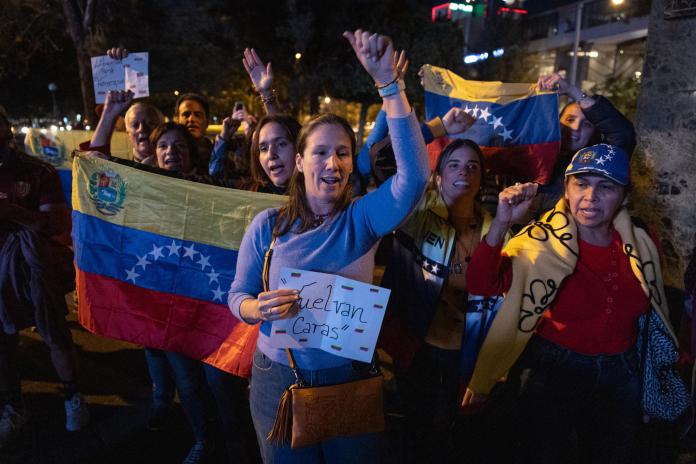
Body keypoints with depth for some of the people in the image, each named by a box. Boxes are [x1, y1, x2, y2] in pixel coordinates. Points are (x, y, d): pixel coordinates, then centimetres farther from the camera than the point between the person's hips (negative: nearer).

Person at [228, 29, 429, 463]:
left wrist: (388, 82, -28)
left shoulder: (362, 217, -7)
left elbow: (414, 174, -23)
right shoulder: (268, 225, -5)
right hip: (279, 379, 0)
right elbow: (237, 296, 0)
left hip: (349, 378, 0)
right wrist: (259, 309, -25)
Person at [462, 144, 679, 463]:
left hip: (620, 375, 4)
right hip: (552, 370, -4)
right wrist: (500, 224, -39)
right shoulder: (542, 242, -16)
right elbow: (481, 285, -28)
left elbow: (653, 305, 12)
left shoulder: (640, 242, -4)